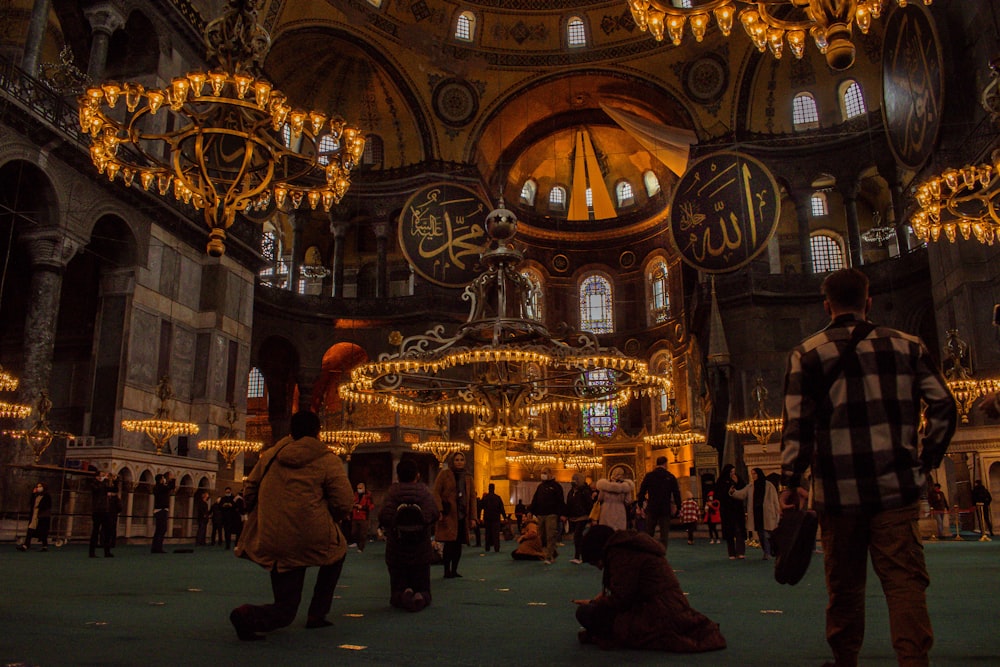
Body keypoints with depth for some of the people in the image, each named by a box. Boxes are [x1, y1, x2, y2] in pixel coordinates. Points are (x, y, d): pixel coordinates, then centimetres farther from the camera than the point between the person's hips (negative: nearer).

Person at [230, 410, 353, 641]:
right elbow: (343, 504, -7)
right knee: (337, 553, 32)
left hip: (270, 542, 5)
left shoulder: (270, 455, 11)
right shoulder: (328, 460, -2)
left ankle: (249, 615, -6)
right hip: (312, 541, -4)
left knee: (284, 610, 20)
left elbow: (249, 493, 16)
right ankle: (316, 614, 27)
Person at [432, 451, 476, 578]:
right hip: (448, 515, -4)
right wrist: (439, 511, -16)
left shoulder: (468, 477, 15)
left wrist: (473, 517, 6)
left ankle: (454, 570, 16)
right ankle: (447, 571, 3)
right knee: (449, 543, -8)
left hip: (463, 515, 5)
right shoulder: (444, 474, 2)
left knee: (458, 544, 6)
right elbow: (436, 493, -4)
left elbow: (472, 497, 14)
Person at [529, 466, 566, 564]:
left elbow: (561, 501, -6)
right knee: (542, 537, 8)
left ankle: (549, 557, -6)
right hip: (541, 515, 7)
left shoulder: (555, 486, -1)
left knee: (550, 536, -8)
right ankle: (554, 552, 23)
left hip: (551, 515, -6)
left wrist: (562, 514, -13)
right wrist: (531, 511, 5)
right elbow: (534, 500, 16)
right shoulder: (540, 486, 17)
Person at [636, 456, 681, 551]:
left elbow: (641, 491, 1)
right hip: (665, 509, -1)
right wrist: (678, 507, 9)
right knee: (664, 534, 3)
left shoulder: (649, 476, 1)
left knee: (649, 533, 13)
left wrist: (641, 505, 10)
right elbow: (676, 493, 1)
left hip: (651, 508, 1)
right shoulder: (671, 477, 0)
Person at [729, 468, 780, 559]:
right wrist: (733, 492, -17)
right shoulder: (750, 486, 10)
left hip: (766, 513, -4)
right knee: (760, 534, 7)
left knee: (767, 534, -9)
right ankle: (767, 552, 18)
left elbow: (775, 500, 0)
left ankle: (767, 553, 1)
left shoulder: (769, 485, -1)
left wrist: (778, 512, -2)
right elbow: (741, 494, 2)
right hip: (756, 513, 4)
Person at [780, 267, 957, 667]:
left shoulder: (806, 354, 0)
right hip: (896, 487, 1)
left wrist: (790, 484, 2)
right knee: (905, 580, 2)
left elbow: (796, 424, -4)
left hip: (838, 489, -1)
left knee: (844, 585, 12)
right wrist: (925, 462, 15)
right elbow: (943, 408, 4)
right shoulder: (907, 346, 7)